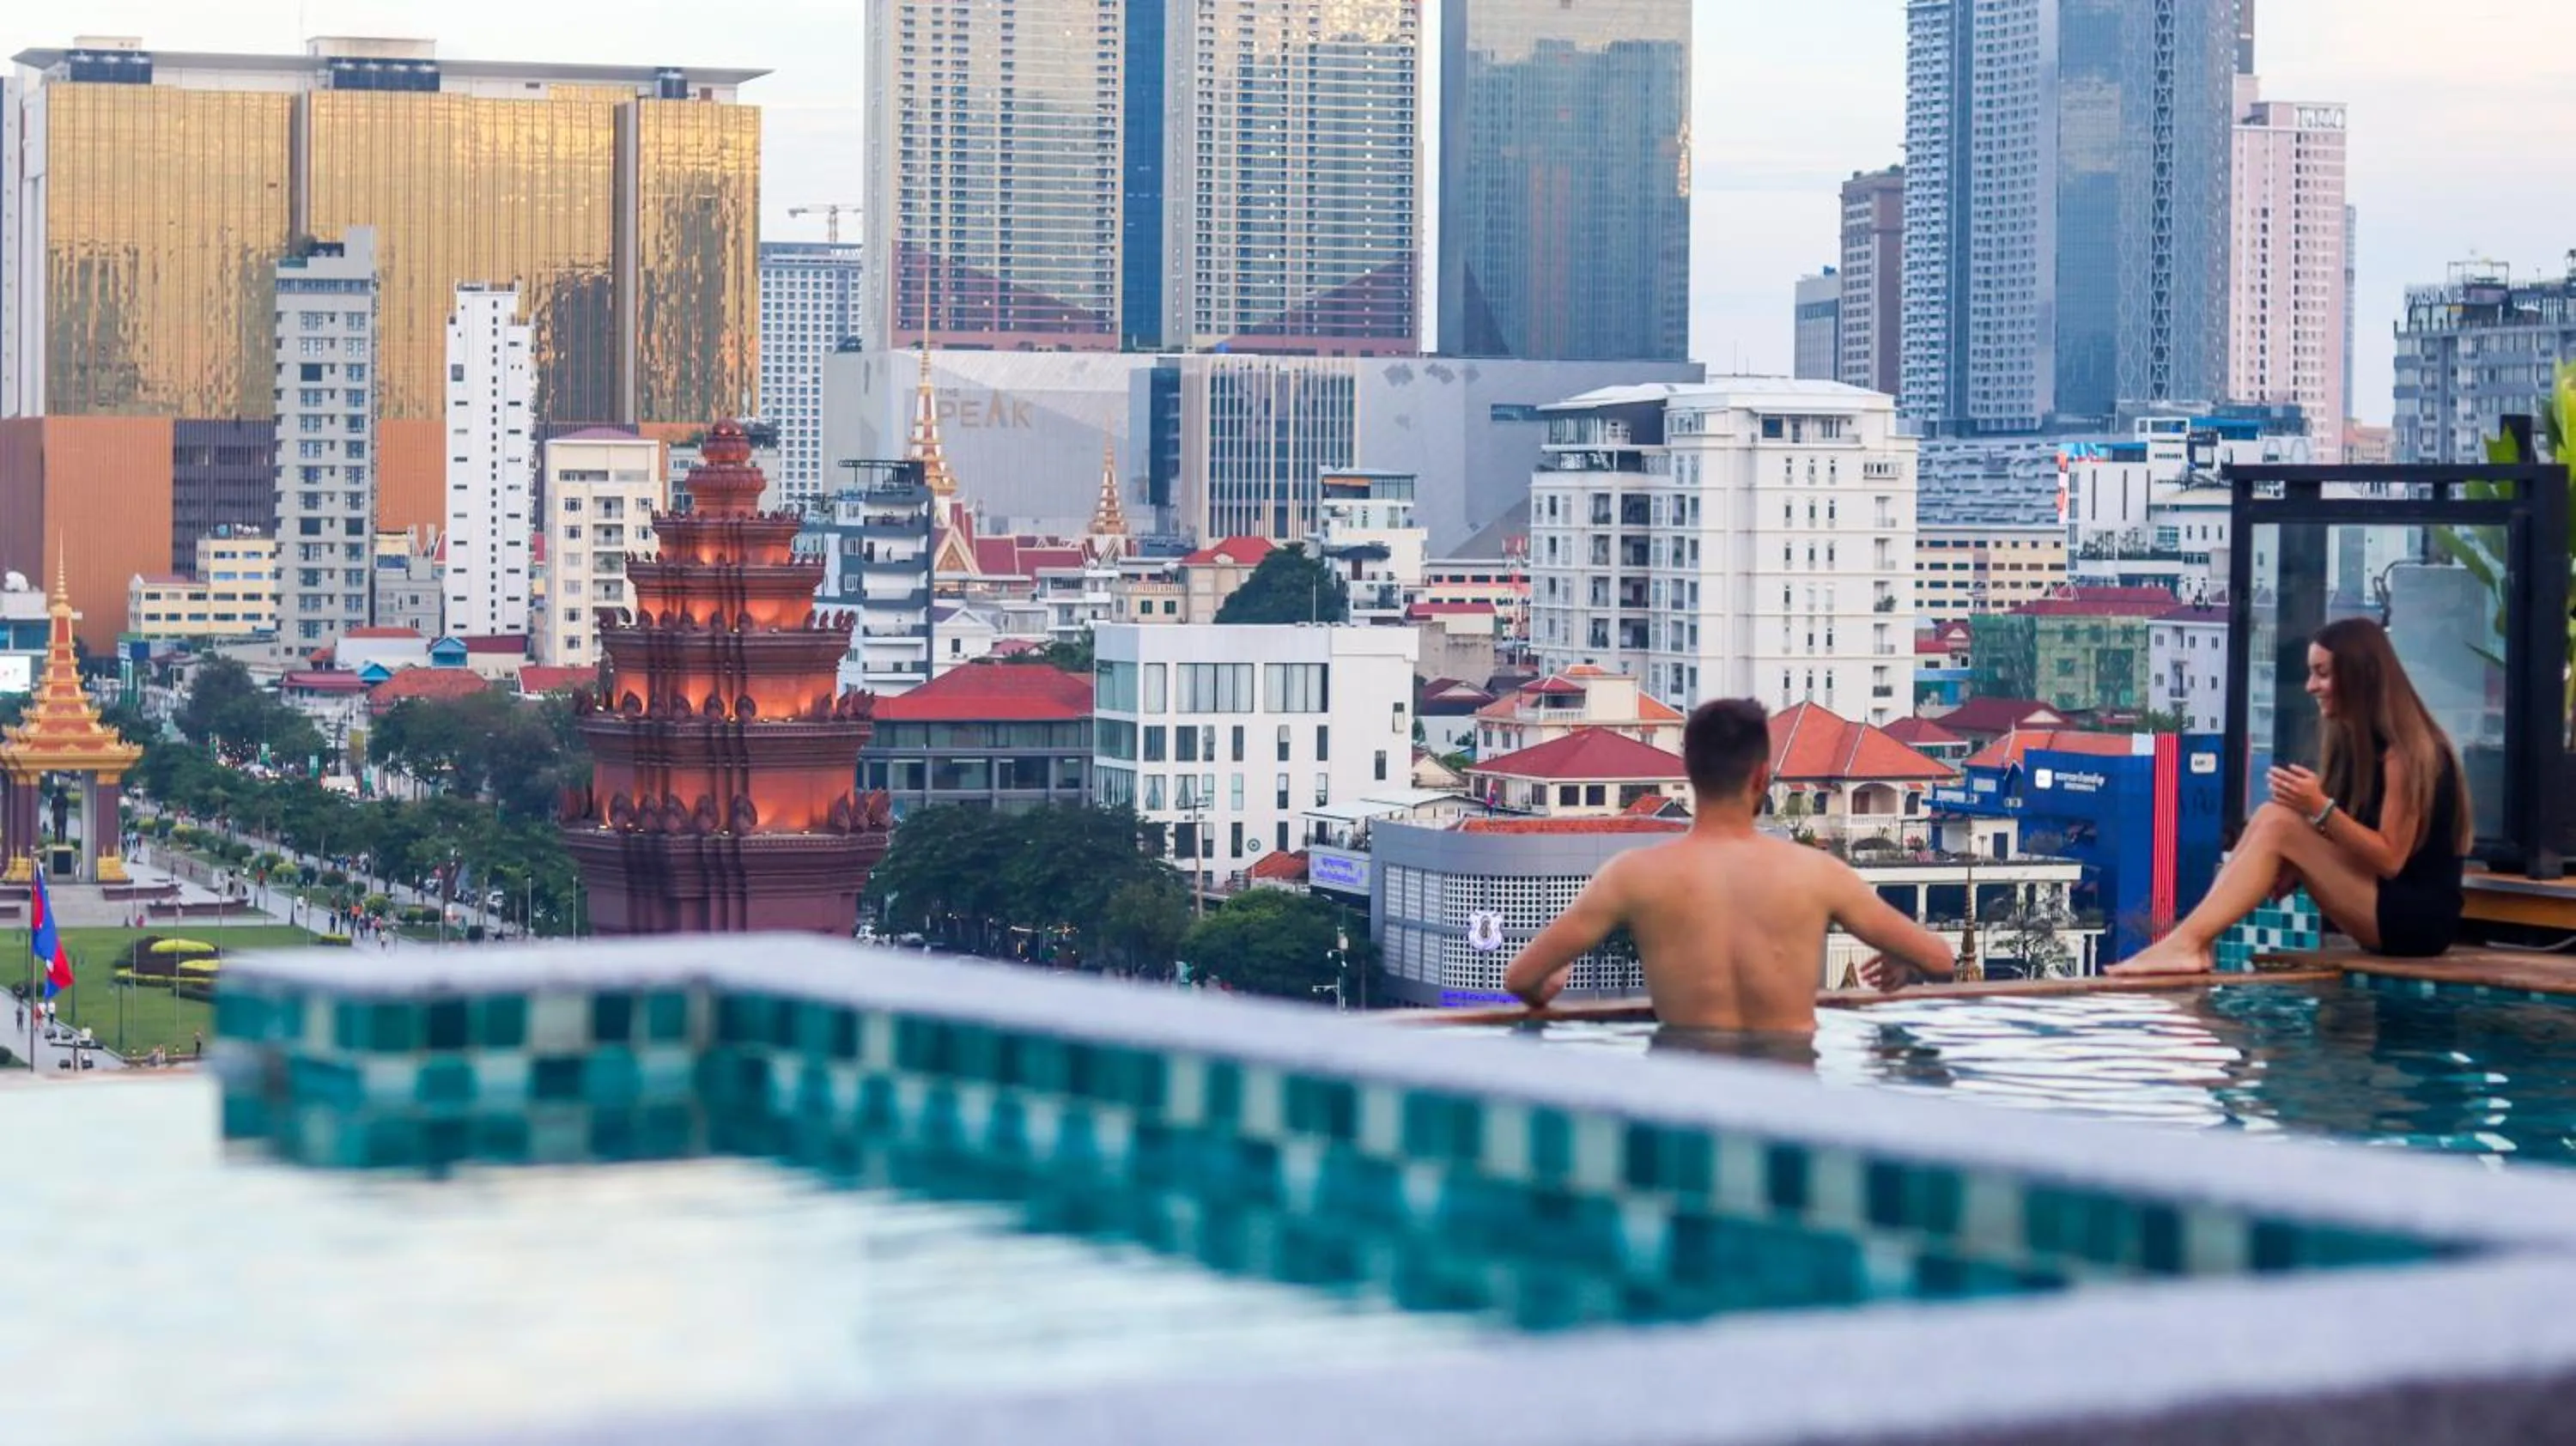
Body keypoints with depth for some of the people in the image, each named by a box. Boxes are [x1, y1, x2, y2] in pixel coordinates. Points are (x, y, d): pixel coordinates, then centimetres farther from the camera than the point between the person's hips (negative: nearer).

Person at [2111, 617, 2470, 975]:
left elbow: (2390, 858, -17)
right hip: (2385, 909, 8)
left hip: (2420, 916, -8)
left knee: (2278, 824, -19)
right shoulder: (2357, 740, 14)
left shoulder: (2404, 748, -13)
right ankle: (2191, 941, -20)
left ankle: (2187, 942, -30)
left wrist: (2320, 809, -25)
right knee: (2268, 819, -5)